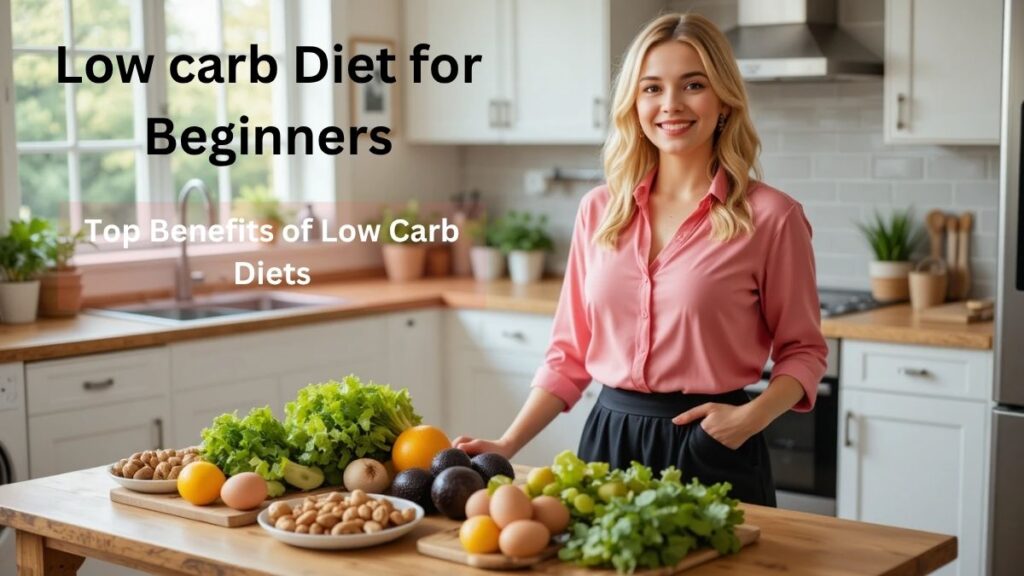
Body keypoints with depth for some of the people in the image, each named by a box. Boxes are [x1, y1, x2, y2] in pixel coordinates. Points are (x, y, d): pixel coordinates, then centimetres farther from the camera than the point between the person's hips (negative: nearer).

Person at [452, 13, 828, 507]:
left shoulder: (770, 216, -8)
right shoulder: (599, 210, 3)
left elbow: (802, 349, 1)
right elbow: (570, 352, 8)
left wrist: (752, 416, -17)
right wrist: (508, 445, -1)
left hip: (711, 449, -3)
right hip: (609, 439, 4)